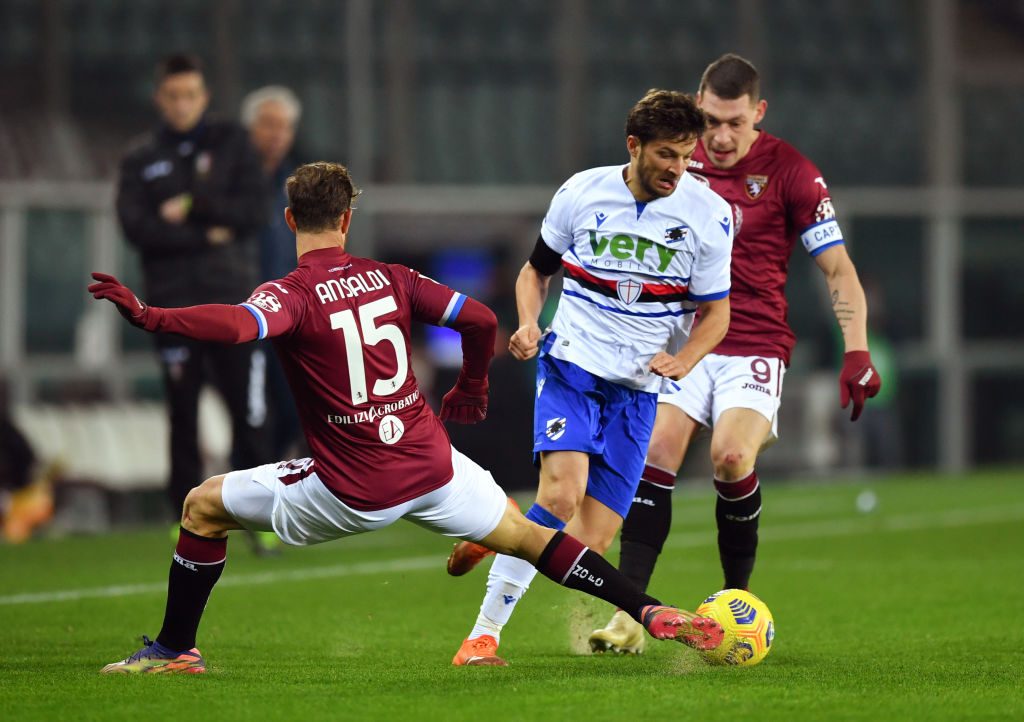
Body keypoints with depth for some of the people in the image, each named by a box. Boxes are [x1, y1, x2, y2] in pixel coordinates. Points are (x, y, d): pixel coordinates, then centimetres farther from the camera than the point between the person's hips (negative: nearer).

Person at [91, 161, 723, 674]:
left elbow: (239, 324, -34)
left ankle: (176, 649, 17)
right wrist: (472, 388, 19)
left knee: (204, 506, 13)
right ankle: (653, 614, 10)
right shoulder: (392, 279, 3)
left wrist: (149, 317, -38)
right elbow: (480, 319, 1)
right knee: (527, 537, 19)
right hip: (431, 466, 4)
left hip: (352, 492, -4)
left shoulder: (292, 295, -12)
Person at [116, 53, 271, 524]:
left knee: (249, 414, -5)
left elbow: (255, 210, -1)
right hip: (173, 303, 1)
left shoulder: (231, 144, 9)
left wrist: (193, 208, -8)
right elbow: (136, 226, -5)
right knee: (183, 417, 2)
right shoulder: (140, 160, 9)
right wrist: (205, 236, -9)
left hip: (232, 296, -1)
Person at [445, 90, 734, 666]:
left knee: (592, 543, -8)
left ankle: (495, 541, 20)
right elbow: (536, 270, 13)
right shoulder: (583, 192, -2)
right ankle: (484, 634, -16)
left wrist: (683, 358, -15)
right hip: (572, 362, -2)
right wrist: (529, 323, -7)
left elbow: (715, 314, 6)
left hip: (638, 386, 2)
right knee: (561, 493, -26)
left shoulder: (709, 214, -3)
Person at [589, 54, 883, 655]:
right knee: (654, 456, -15)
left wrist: (857, 352, -15)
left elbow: (839, 268, -4)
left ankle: (738, 602, -4)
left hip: (756, 344, -3)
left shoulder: (789, 172, -6)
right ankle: (629, 615, -14)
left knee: (732, 456, -24)